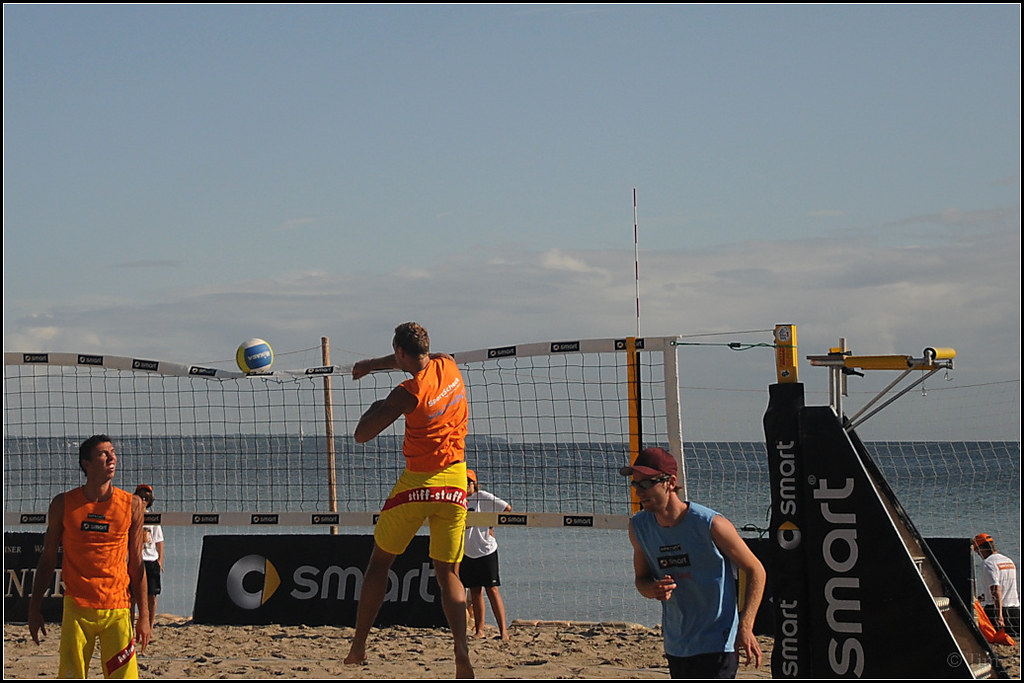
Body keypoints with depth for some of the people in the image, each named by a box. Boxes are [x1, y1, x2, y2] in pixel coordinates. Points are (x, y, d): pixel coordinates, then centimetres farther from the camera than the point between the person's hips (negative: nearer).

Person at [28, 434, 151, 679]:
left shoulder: (132, 506, 2)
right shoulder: (63, 504, 1)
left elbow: (136, 565, 6)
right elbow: (48, 558, 8)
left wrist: (144, 616, 3)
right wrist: (35, 609, 6)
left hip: (118, 611, 0)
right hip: (76, 609, 0)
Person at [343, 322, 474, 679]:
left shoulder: (409, 392, -16)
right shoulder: (448, 365, 1)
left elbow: (362, 435, -11)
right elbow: (418, 360, 26)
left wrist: (374, 409, 8)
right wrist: (370, 365, 34)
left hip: (417, 482, -5)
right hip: (454, 480, 5)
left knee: (380, 561, 12)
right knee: (448, 573, 7)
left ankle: (358, 646, 14)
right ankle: (462, 647, -14)